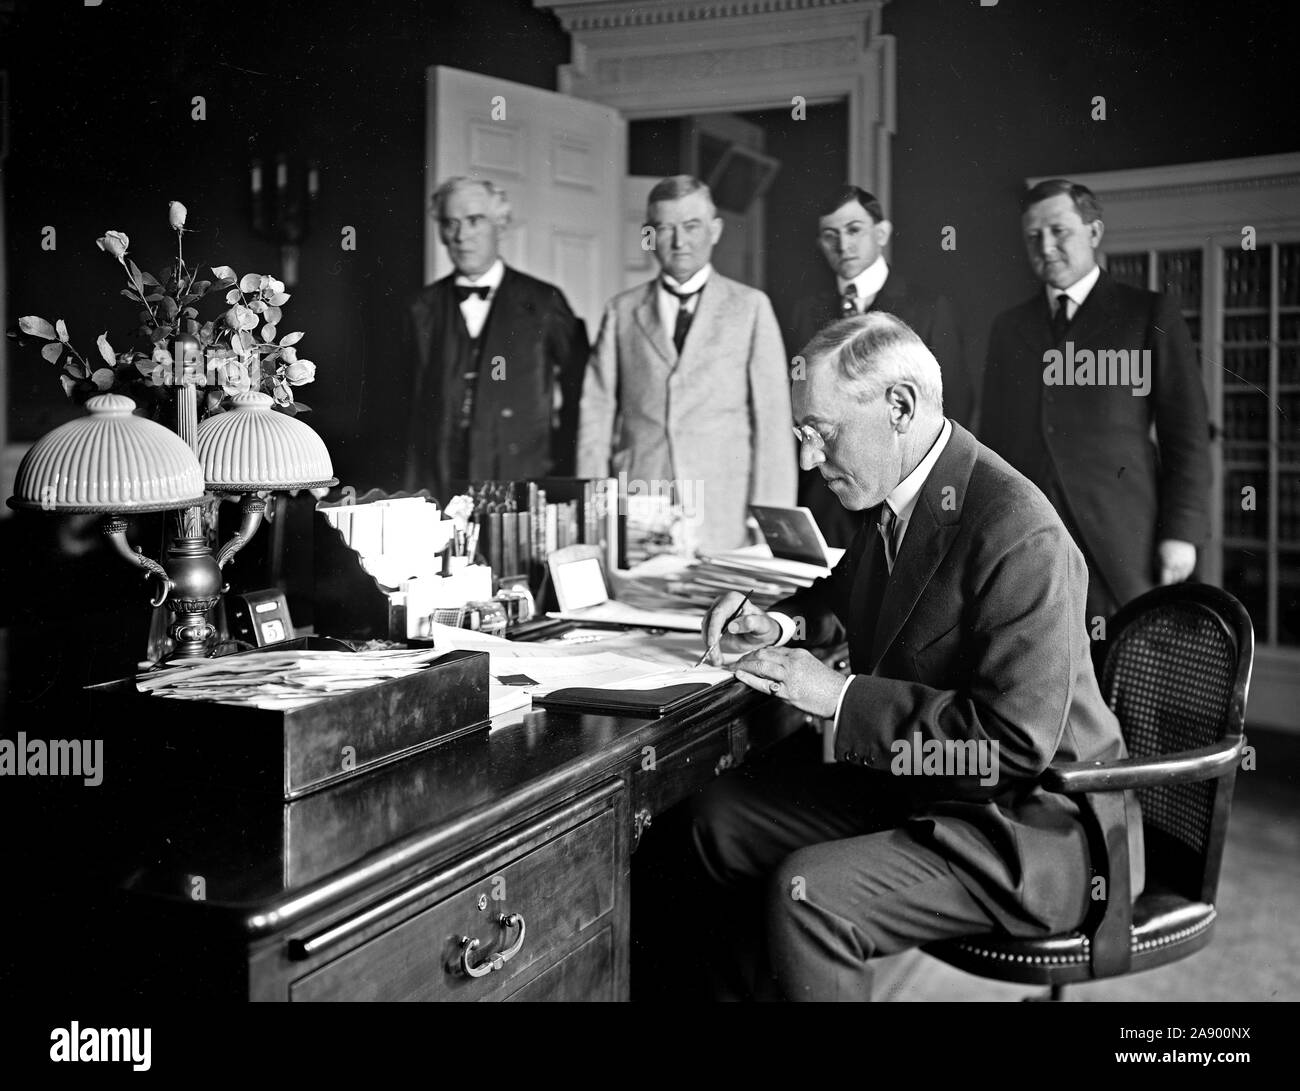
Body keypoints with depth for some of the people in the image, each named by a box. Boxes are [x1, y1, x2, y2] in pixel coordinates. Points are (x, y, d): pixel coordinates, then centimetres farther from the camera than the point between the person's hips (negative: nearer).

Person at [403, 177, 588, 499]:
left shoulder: (542, 301, 2)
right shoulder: (424, 307, 9)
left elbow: (579, 390, 6)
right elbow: (418, 403, 9)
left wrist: (564, 471, 3)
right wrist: (414, 493, 5)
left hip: (522, 483, -2)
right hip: (440, 486, 2)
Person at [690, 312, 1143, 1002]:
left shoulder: (1019, 537, -27)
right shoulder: (894, 502, 2)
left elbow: (1015, 744, -30)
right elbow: (846, 595, 24)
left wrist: (841, 696, -26)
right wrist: (780, 624, 1)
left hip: (1033, 828, -9)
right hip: (920, 788, 9)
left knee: (805, 893, -26)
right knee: (722, 815, 8)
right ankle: (765, 980, 24)